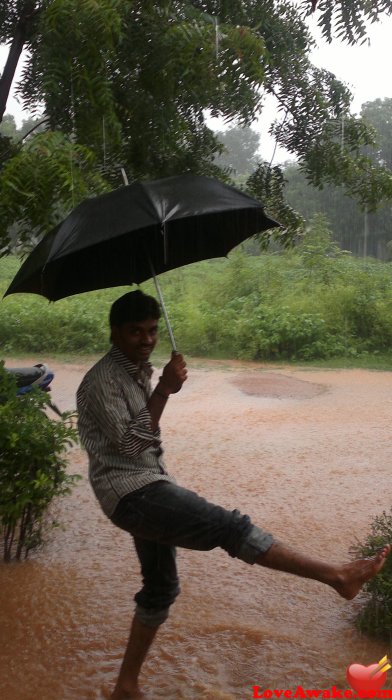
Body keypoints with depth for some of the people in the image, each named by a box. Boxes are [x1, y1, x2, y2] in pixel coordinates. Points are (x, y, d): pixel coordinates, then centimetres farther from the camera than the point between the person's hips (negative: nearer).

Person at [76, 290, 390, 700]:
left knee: (160, 588, 15)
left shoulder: (138, 372, 16)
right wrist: (163, 391, -23)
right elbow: (130, 443, -22)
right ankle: (337, 576, -21)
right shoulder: (102, 380, -13)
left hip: (147, 490, 10)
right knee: (228, 526, -20)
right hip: (131, 494, -10)